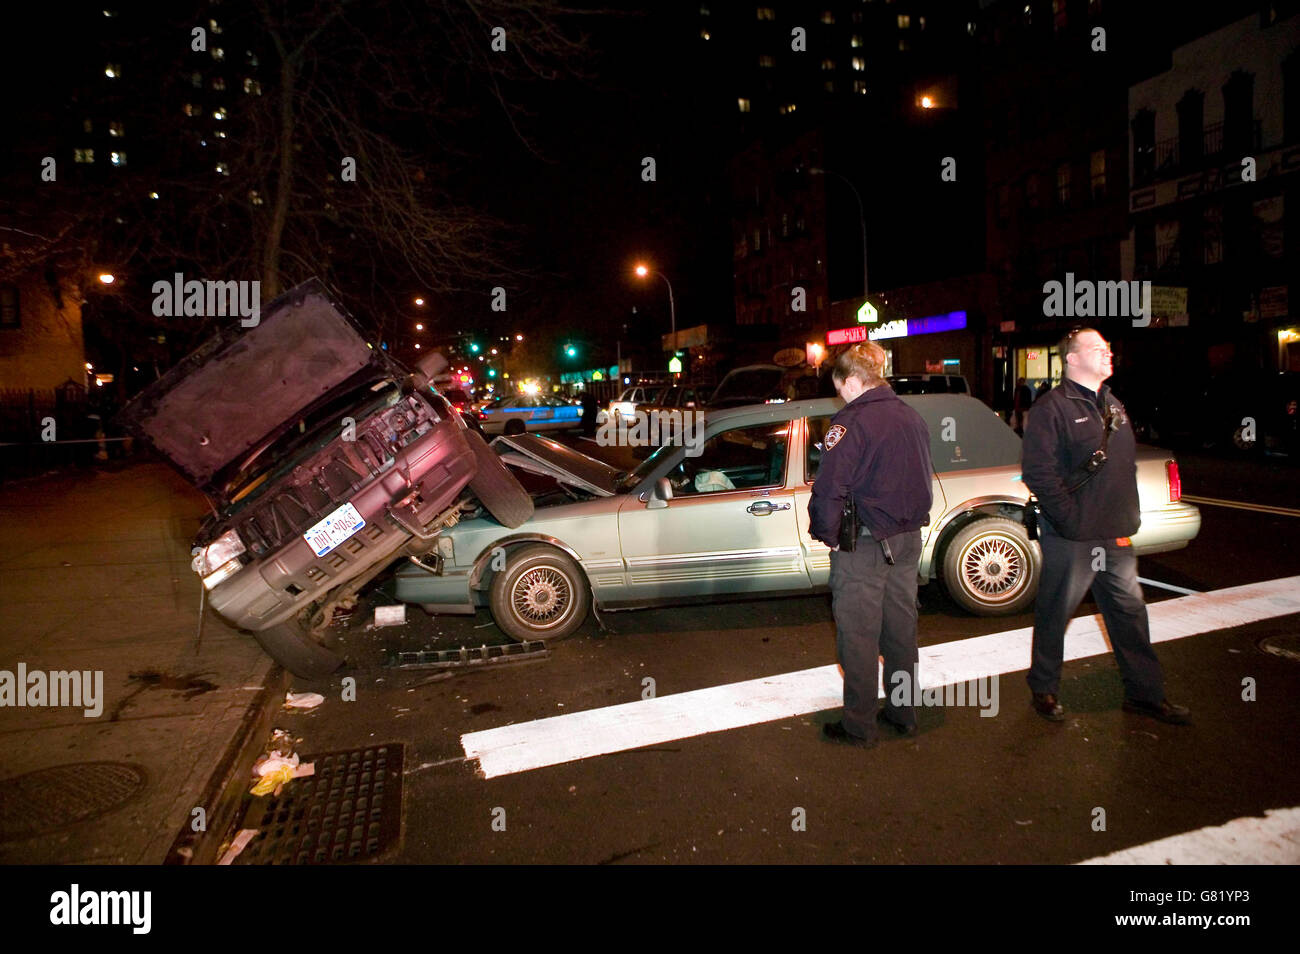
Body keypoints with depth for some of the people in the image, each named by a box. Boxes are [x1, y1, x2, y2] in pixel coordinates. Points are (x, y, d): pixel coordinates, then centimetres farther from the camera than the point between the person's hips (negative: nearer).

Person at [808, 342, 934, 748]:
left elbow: (829, 489, -19)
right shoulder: (911, 417, 9)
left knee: (858, 636, 3)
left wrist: (827, 534, -6)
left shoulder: (852, 421, -17)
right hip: (908, 540, 8)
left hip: (863, 546, -8)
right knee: (900, 628, 17)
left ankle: (859, 726, 13)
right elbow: (922, 479, 16)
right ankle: (904, 714, 30)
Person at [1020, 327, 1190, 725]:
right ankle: (1044, 690, 21)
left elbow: (1128, 464, 22)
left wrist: (1131, 515, 12)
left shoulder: (1113, 406, 15)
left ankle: (1145, 693, 27)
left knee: (1130, 611, 14)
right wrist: (1071, 519, -20)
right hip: (1072, 538, -7)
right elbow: (1038, 472, -19)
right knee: (1055, 615, 5)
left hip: (1116, 535, 8)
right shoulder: (1052, 408, -11)